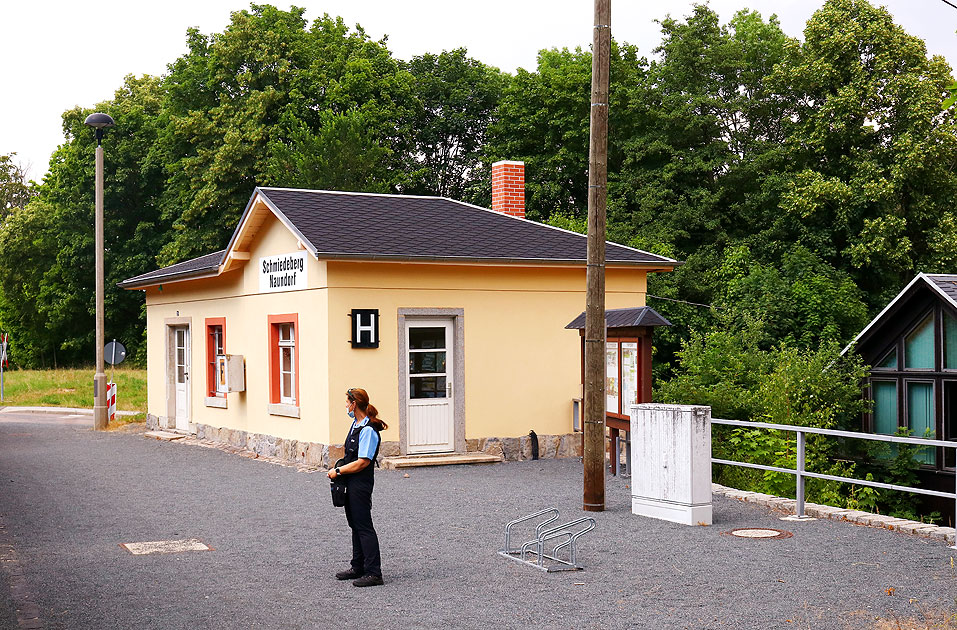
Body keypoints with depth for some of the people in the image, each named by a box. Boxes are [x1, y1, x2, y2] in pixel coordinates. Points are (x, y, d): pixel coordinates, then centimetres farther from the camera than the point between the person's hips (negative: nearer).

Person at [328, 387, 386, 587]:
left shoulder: (368, 430, -21)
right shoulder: (356, 424, 9)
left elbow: (362, 462, -23)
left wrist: (338, 471, -15)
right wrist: (340, 468, 11)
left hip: (361, 484, -10)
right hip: (351, 483, 10)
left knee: (364, 526, -7)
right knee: (355, 525, 17)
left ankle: (373, 573, -4)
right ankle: (358, 568, 27)